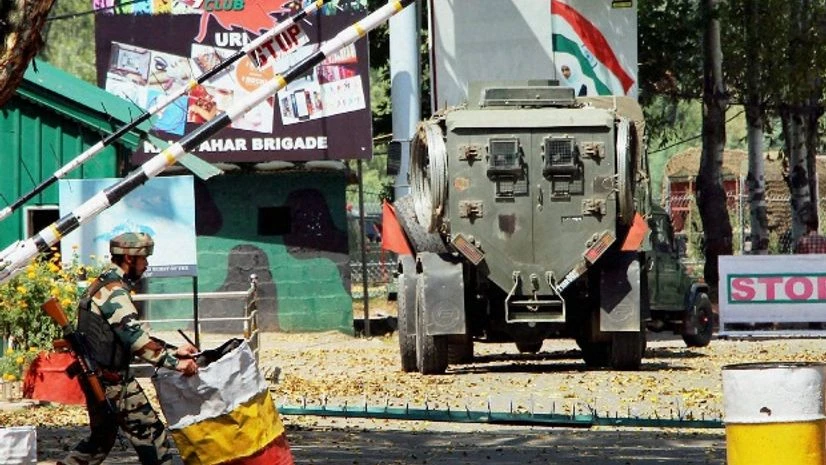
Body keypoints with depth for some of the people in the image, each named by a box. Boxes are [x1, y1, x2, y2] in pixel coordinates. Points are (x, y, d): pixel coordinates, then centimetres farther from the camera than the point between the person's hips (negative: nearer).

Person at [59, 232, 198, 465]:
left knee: (102, 437, 20)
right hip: (112, 380, -10)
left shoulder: (102, 285, 15)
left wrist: (173, 351, 14)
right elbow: (137, 341, -25)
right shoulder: (114, 292, -18)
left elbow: (135, 336, 19)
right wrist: (176, 363, -24)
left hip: (98, 377, 10)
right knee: (150, 433, -5)